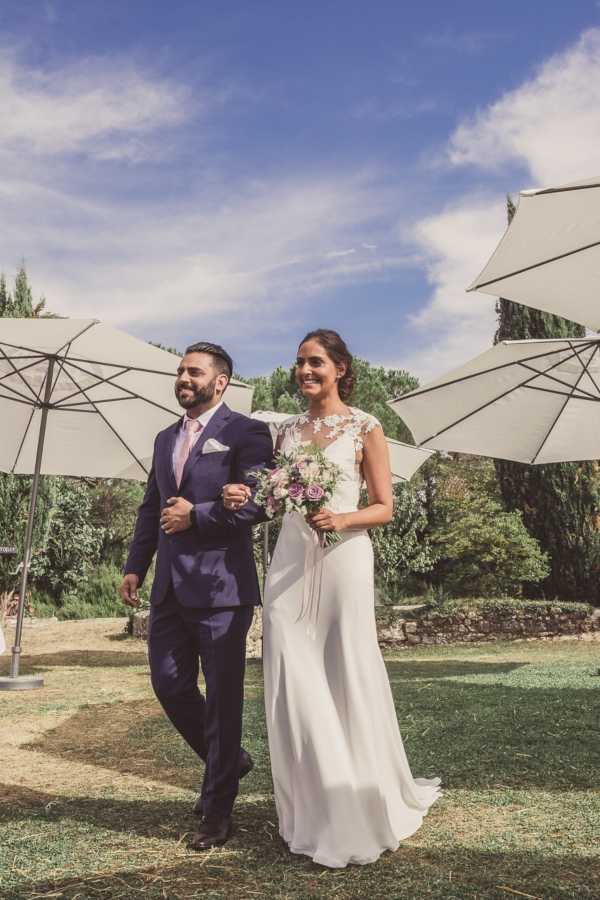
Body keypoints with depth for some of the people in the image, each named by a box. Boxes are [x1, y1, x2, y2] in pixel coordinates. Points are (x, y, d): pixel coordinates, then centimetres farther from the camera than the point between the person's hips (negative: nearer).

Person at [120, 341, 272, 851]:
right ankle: (230, 760, 36)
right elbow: (151, 508, 20)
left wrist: (196, 515, -17)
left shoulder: (246, 433, -4)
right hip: (170, 587, 7)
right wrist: (135, 566, 11)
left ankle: (218, 811, 19)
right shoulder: (165, 439, 18)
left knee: (221, 697, 3)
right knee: (170, 686, 12)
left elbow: (257, 502, -15)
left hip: (220, 586, -7)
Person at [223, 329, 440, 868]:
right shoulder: (288, 430, 13)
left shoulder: (365, 428, 1)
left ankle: (365, 806, 25)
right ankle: (312, 810, 20)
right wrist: (243, 497, -3)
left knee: (349, 678, 3)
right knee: (294, 682, 3)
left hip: (344, 558, -4)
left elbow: (384, 509, 0)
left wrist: (343, 519, -19)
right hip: (290, 560, 4)